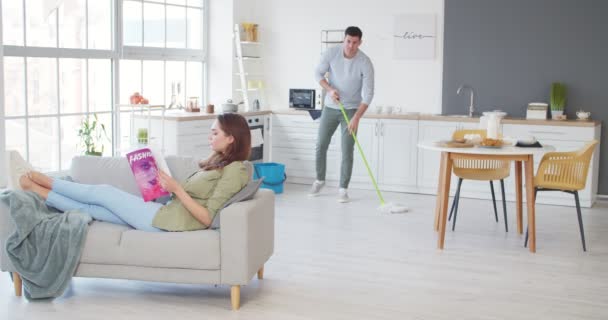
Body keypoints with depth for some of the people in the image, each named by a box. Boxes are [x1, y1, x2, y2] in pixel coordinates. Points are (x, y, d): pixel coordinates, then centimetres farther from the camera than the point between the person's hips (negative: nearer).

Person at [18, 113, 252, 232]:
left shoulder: (234, 170, -12)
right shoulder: (218, 162, 18)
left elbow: (207, 218, -18)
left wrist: (177, 189, -19)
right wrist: (169, 187, 3)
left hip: (170, 221, -8)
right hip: (168, 212, 8)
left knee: (103, 192, 3)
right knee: (91, 208, 5)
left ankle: (43, 182, 20)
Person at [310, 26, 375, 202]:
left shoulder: (365, 63, -20)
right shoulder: (331, 53, -13)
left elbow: (368, 94, -20)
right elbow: (318, 73, -1)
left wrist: (356, 118, -29)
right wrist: (330, 89, -19)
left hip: (351, 110, -3)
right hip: (330, 108, 3)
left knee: (347, 151, -7)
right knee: (321, 145, 8)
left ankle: (343, 189, 3)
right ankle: (319, 180, 29)